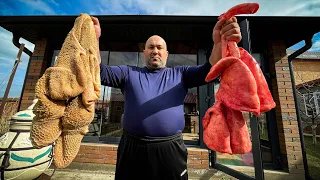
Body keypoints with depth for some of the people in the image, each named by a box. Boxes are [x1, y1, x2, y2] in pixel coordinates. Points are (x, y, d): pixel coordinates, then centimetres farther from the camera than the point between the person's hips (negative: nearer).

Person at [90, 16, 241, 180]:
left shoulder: (179, 74, 7)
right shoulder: (129, 73, 8)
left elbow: (208, 70, -3)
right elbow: (101, 73, -2)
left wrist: (220, 43, -22)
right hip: (132, 149, 1)